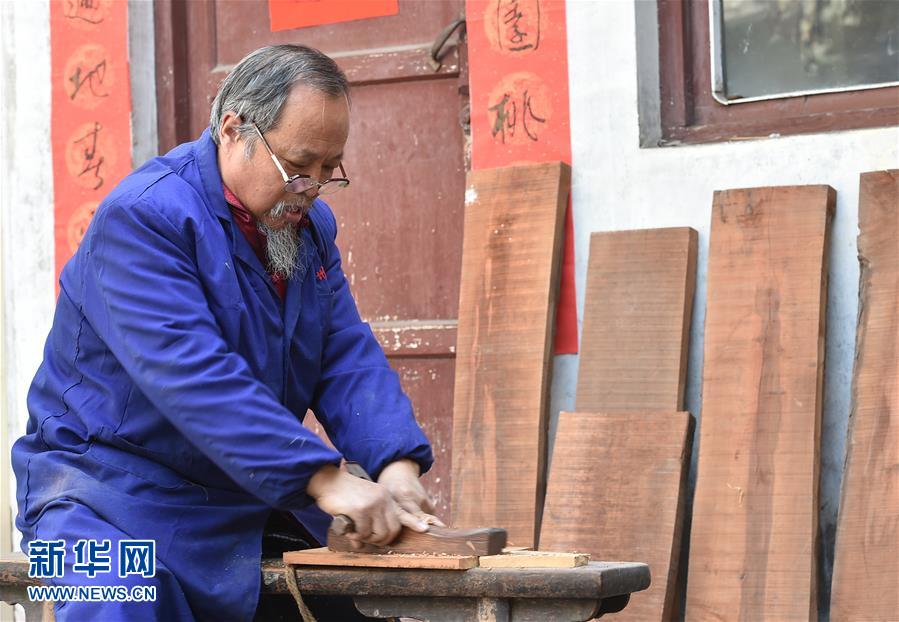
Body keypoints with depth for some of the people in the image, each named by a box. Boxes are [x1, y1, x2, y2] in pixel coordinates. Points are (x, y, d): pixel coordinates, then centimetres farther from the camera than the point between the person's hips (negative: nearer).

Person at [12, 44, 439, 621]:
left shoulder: (310, 224, 7)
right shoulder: (143, 217, -19)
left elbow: (349, 358, 2)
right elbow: (193, 376, -30)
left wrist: (396, 464, -18)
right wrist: (322, 478, -36)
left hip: (258, 497, 7)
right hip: (117, 497, -7)